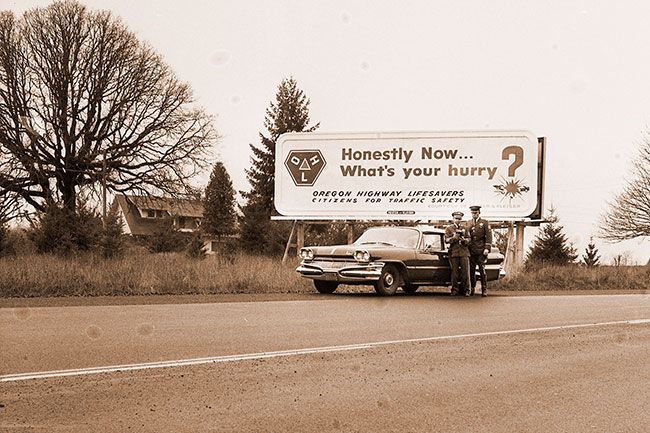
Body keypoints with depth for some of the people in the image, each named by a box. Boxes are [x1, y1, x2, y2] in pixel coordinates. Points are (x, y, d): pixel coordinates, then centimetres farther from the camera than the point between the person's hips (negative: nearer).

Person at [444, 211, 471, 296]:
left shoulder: (464, 228, 14)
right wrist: (453, 238, -19)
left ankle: (466, 290, -2)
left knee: (465, 271, -5)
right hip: (454, 252, -1)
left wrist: (464, 240, -11)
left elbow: (468, 239, 11)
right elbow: (446, 240, 0)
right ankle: (455, 289, 8)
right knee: (454, 272, -1)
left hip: (464, 252, 1)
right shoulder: (449, 228, 8)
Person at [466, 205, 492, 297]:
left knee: (482, 270, -7)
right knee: (471, 270, 3)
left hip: (481, 251, -3)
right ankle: (472, 288, 13)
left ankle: (484, 290, -4)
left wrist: (487, 248, -11)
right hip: (471, 251, 3)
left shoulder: (484, 223, 4)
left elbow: (489, 236, -2)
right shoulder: (468, 223, 15)